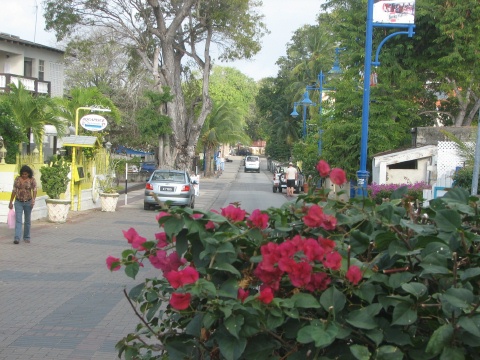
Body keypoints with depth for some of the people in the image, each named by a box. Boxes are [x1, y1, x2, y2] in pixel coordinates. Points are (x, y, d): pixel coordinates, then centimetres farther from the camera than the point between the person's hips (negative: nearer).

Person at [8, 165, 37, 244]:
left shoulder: (32, 180, -5)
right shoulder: (17, 179, 0)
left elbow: (34, 190, -13)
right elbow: (14, 190, 6)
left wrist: (33, 199, -31)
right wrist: (11, 202, 8)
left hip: (28, 202, -1)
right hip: (18, 202, 1)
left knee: (27, 220, 9)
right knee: (18, 220, -9)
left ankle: (26, 237, 21)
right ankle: (17, 238, -16)